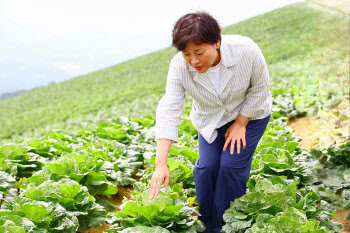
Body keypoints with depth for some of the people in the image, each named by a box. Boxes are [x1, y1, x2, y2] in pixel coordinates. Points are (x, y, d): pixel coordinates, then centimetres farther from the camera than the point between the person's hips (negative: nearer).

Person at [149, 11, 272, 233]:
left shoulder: (246, 50, -32)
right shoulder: (179, 66, -27)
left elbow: (260, 89, -16)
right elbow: (170, 110, -32)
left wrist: (240, 124, -14)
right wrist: (161, 164, -38)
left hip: (249, 114, -2)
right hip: (211, 119, 2)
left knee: (231, 165, -14)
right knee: (207, 166, -11)